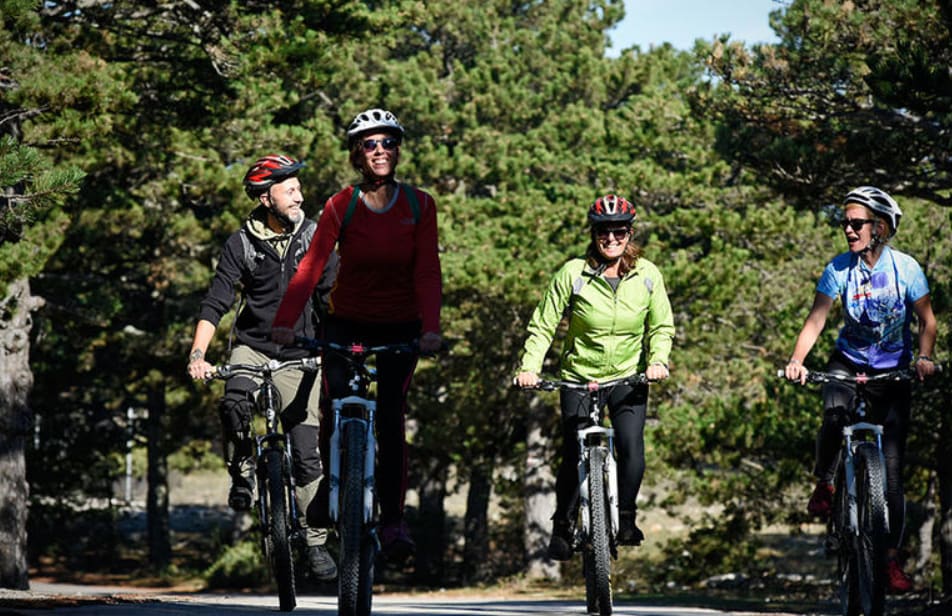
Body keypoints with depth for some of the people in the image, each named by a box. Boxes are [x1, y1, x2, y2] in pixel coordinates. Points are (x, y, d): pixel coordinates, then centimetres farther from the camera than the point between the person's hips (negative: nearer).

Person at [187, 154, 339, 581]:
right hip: (252, 347, -1)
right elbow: (215, 303, -11)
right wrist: (198, 354, -24)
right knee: (234, 405, -34)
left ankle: (315, 542, 8)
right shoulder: (241, 244, -7)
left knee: (306, 454, -2)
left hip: (299, 355, 1)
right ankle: (242, 475, -9)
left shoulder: (312, 236, -2)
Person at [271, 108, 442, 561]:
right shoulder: (340, 208, -9)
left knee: (391, 421, -9)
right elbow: (310, 268, -17)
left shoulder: (419, 206, -7)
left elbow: (427, 271, -13)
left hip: (400, 328, 0)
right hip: (346, 322, 0)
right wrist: (283, 323, -30)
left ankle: (393, 520, -1)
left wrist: (431, 328, -28)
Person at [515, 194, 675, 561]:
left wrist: (657, 361, -12)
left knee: (632, 448, -18)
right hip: (579, 378, -1)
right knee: (574, 458, -5)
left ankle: (625, 517, 3)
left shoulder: (647, 275, -2)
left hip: (628, 379, 1)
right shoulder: (573, 274, -9)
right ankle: (563, 526, 17)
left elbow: (662, 327, 6)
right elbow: (543, 326, -5)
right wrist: (529, 366, -17)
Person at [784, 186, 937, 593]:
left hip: (893, 370, -1)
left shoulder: (905, 268, -14)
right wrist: (796, 361, -32)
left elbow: (927, 321, -7)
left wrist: (924, 357, -26)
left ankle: (892, 558, 0)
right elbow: (816, 320, -16)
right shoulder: (839, 268, -12)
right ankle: (824, 484, -5)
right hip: (850, 361, 1)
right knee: (834, 413, -33)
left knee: (891, 465, -6)